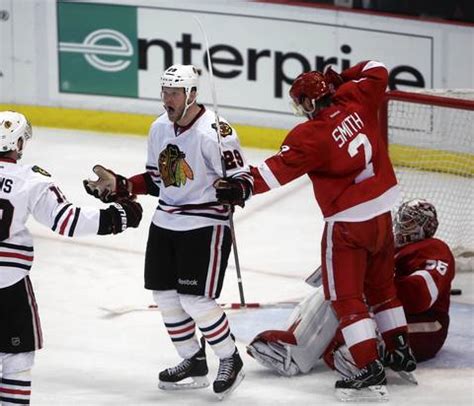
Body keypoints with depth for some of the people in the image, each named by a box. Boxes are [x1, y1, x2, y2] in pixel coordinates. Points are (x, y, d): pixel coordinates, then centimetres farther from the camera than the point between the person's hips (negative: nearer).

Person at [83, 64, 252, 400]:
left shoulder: (214, 131, -19)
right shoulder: (160, 128, 5)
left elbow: (244, 177, -16)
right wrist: (117, 186, 8)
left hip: (206, 225, -8)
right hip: (166, 222, 8)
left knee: (195, 300, -11)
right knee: (165, 295, 10)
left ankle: (230, 360, 10)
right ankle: (194, 363, 26)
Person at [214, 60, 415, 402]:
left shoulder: (310, 136, -19)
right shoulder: (356, 102, -2)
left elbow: (279, 170, -24)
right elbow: (377, 72, 14)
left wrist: (242, 186, -23)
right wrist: (341, 79, 18)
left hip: (349, 223, -7)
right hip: (383, 212, 7)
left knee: (346, 297, -2)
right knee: (381, 285, 25)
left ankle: (371, 371, -11)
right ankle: (402, 351, 32)